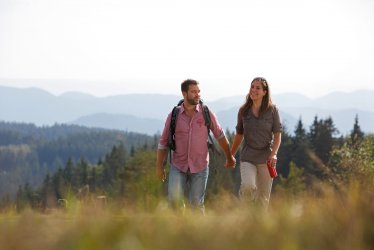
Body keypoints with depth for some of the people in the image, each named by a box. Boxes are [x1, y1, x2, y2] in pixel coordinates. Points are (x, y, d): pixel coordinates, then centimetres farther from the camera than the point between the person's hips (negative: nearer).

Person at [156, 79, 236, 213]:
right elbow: (163, 142, 7)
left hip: (200, 167, 0)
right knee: (174, 199, -16)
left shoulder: (206, 114, -2)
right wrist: (159, 166, 5)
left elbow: (220, 135, 10)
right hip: (178, 166, 0)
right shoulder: (173, 115, -1)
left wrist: (229, 157, 15)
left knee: (197, 204, -1)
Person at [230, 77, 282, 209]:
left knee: (263, 195, 3)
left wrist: (273, 154, -17)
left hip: (266, 158, 0)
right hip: (248, 157, 0)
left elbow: (277, 134, -2)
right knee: (248, 186, -24)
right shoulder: (243, 111, 4)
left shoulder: (272, 110, -2)